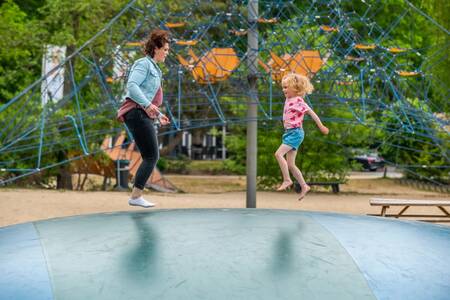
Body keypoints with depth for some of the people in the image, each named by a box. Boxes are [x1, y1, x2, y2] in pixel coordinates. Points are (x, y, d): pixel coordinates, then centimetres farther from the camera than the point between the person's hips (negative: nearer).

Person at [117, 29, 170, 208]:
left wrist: (159, 115, 26)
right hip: (137, 113, -10)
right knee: (152, 156, -12)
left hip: (144, 115, 10)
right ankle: (136, 196, -11)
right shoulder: (143, 63, -5)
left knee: (150, 157, 8)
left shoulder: (153, 68, 25)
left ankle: (136, 196, 9)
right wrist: (147, 104, -28)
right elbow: (131, 86, -21)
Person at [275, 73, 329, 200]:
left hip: (296, 133, -9)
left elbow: (311, 112, -11)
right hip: (289, 133, 9)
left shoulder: (298, 101, -11)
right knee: (290, 165, 7)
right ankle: (304, 186, 15)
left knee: (278, 153, -21)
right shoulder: (288, 100, 12)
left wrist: (321, 126, -9)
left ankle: (287, 180, -14)